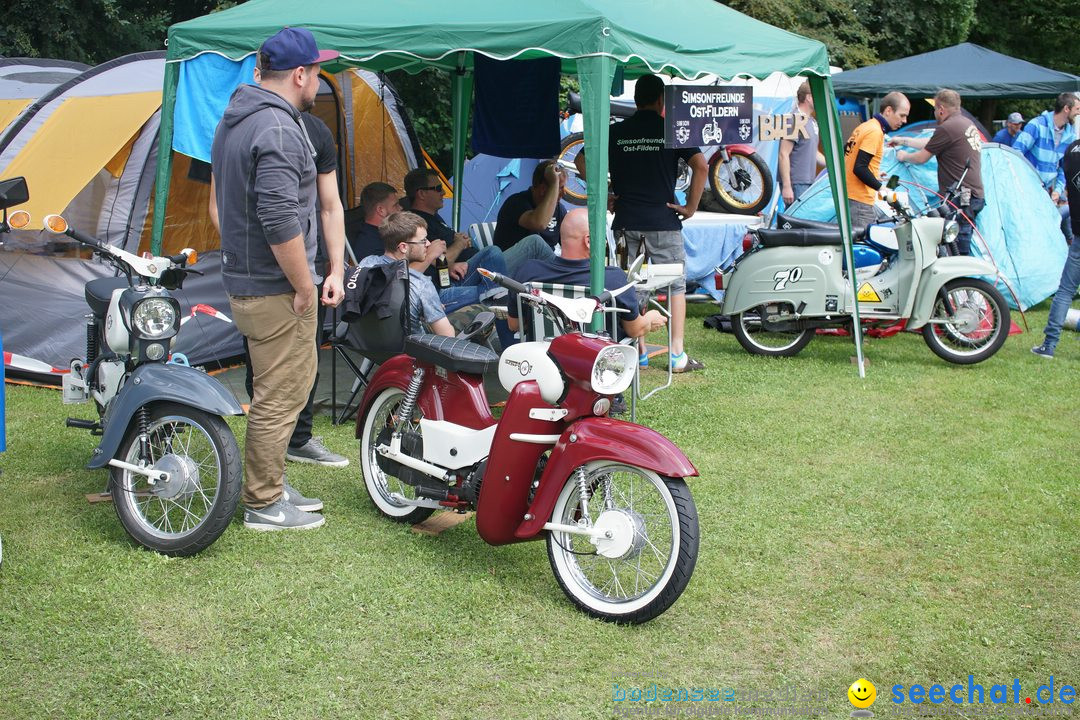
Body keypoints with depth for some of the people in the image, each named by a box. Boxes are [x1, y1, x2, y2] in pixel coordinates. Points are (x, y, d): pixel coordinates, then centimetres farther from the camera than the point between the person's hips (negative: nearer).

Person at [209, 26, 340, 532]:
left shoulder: (234, 120, 14)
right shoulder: (279, 129, -19)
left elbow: (219, 205, 23)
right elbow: (280, 219, -27)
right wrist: (305, 286, -18)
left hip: (243, 281, 10)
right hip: (276, 291, -10)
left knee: (284, 390, 20)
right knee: (278, 398, -1)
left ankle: (269, 486, 30)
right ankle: (263, 506, 10)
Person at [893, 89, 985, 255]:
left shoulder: (947, 128, -11)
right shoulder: (968, 124, 19)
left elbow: (921, 158, -2)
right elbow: (931, 144, 30)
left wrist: (903, 156, 18)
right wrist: (903, 141, 37)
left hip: (960, 199, -10)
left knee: (959, 253, -10)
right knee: (963, 251, 11)